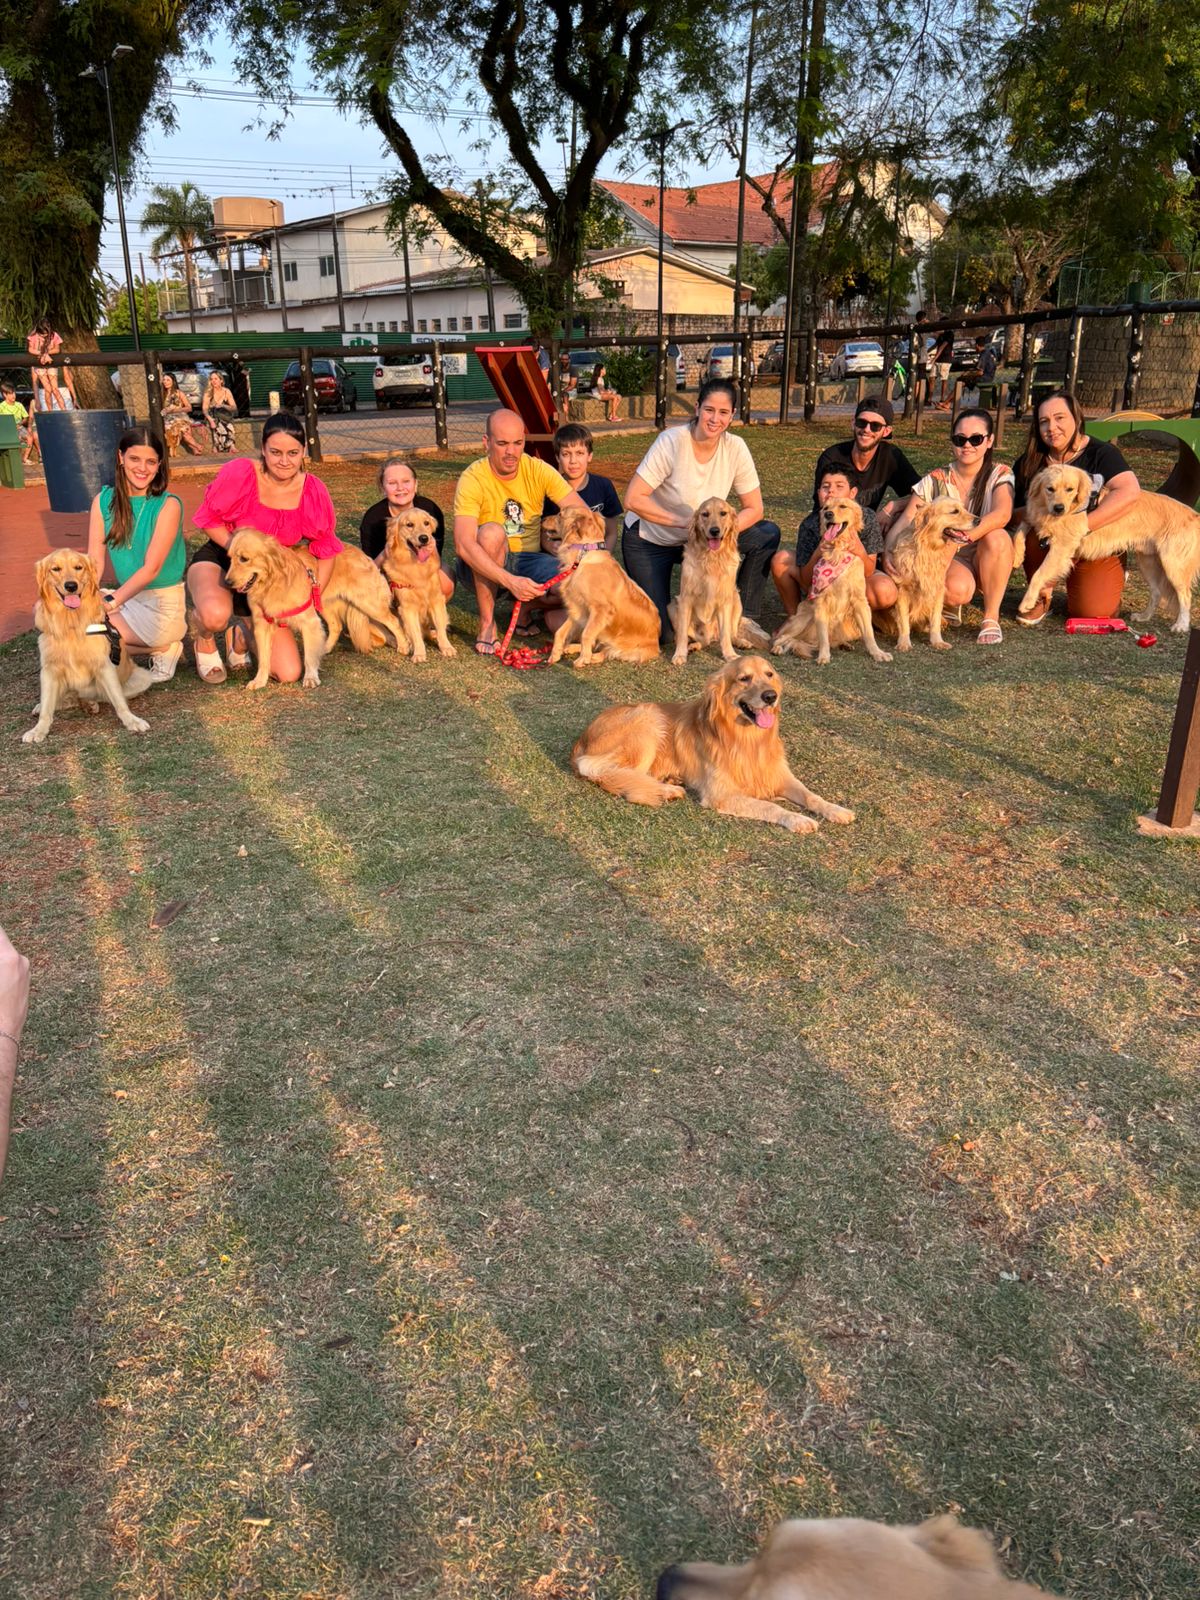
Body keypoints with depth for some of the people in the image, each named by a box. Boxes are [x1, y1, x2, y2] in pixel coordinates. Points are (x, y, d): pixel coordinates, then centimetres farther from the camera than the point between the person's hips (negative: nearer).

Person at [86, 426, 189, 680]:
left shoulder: (168, 505, -12)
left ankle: (161, 649, 3)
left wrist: (110, 602, -30)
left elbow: (151, 569, -19)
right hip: (127, 596, 7)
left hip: (163, 604, -7)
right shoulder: (103, 501, 3)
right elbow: (95, 560, -3)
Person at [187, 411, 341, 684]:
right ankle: (204, 637, -1)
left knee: (289, 674, -8)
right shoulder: (240, 472, -21)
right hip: (219, 560, -3)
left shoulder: (313, 491, -13)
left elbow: (325, 547, -2)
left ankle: (244, 637, 26)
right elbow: (208, 518, -11)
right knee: (216, 615, -43)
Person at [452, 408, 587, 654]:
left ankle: (528, 606, 8)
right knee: (491, 532, -36)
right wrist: (510, 581, -43)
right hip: (483, 566, -3)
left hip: (528, 559, 3)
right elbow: (463, 545, -32)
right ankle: (487, 624, -21)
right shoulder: (473, 479, -19)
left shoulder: (539, 470, -8)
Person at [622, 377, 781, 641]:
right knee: (658, 629, -13)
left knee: (767, 534, -15)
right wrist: (682, 520, -30)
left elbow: (754, 509, -9)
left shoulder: (735, 448, -13)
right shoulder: (672, 441, -23)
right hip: (649, 539, -4)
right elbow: (633, 499, -25)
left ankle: (744, 617, -1)